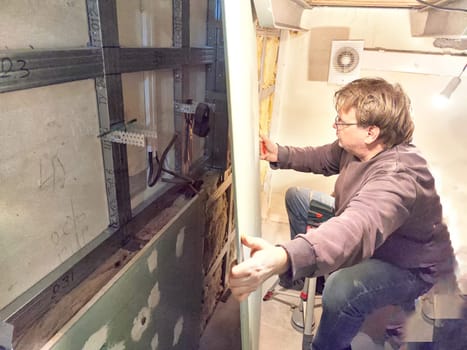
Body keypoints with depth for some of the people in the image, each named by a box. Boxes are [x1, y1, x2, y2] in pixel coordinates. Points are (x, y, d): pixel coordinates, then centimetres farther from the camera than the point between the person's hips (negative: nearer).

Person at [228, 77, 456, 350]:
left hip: (411, 266, -8)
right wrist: (279, 155, -8)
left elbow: (358, 228, -58)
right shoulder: (359, 147, -14)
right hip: (373, 243, 8)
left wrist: (282, 259, -73)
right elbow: (323, 158, 6)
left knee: (342, 289, -39)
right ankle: (306, 275, 21)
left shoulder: (397, 176, -40)